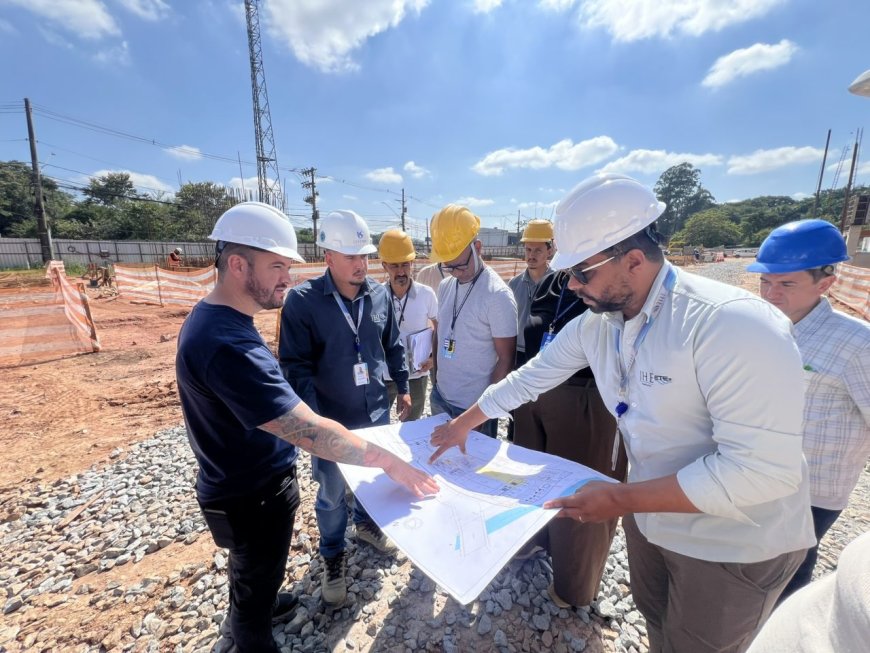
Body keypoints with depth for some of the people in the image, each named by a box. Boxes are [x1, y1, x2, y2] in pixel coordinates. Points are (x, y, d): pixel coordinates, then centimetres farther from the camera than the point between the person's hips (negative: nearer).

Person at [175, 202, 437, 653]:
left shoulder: (210, 316, -1)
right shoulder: (226, 343, -36)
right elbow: (307, 431, -39)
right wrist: (388, 462, -32)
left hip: (241, 483, 10)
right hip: (253, 495, -9)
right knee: (258, 577, 19)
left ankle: (249, 610, 62)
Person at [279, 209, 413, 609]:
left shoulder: (380, 295, -4)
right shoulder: (302, 300, -16)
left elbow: (393, 346, 7)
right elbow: (295, 365, -15)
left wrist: (403, 388, 11)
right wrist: (312, 419, -19)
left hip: (377, 411, 4)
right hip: (331, 419, -4)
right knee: (332, 493, 16)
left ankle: (366, 524, 54)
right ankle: (332, 556, 43)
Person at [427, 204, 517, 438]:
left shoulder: (498, 295, -17)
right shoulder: (445, 287, 3)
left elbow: (505, 359, -14)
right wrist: (435, 382, 10)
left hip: (475, 407, -6)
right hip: (440, 399, 6)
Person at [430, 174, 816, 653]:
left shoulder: (734, 326, -30)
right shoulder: (594, 324, -9)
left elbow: (763, 468, -30)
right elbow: (529, 377, 0)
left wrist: (622, 499, -26)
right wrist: (460, 426, 6)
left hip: (732, 547, -5)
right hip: (649, 516, 6)